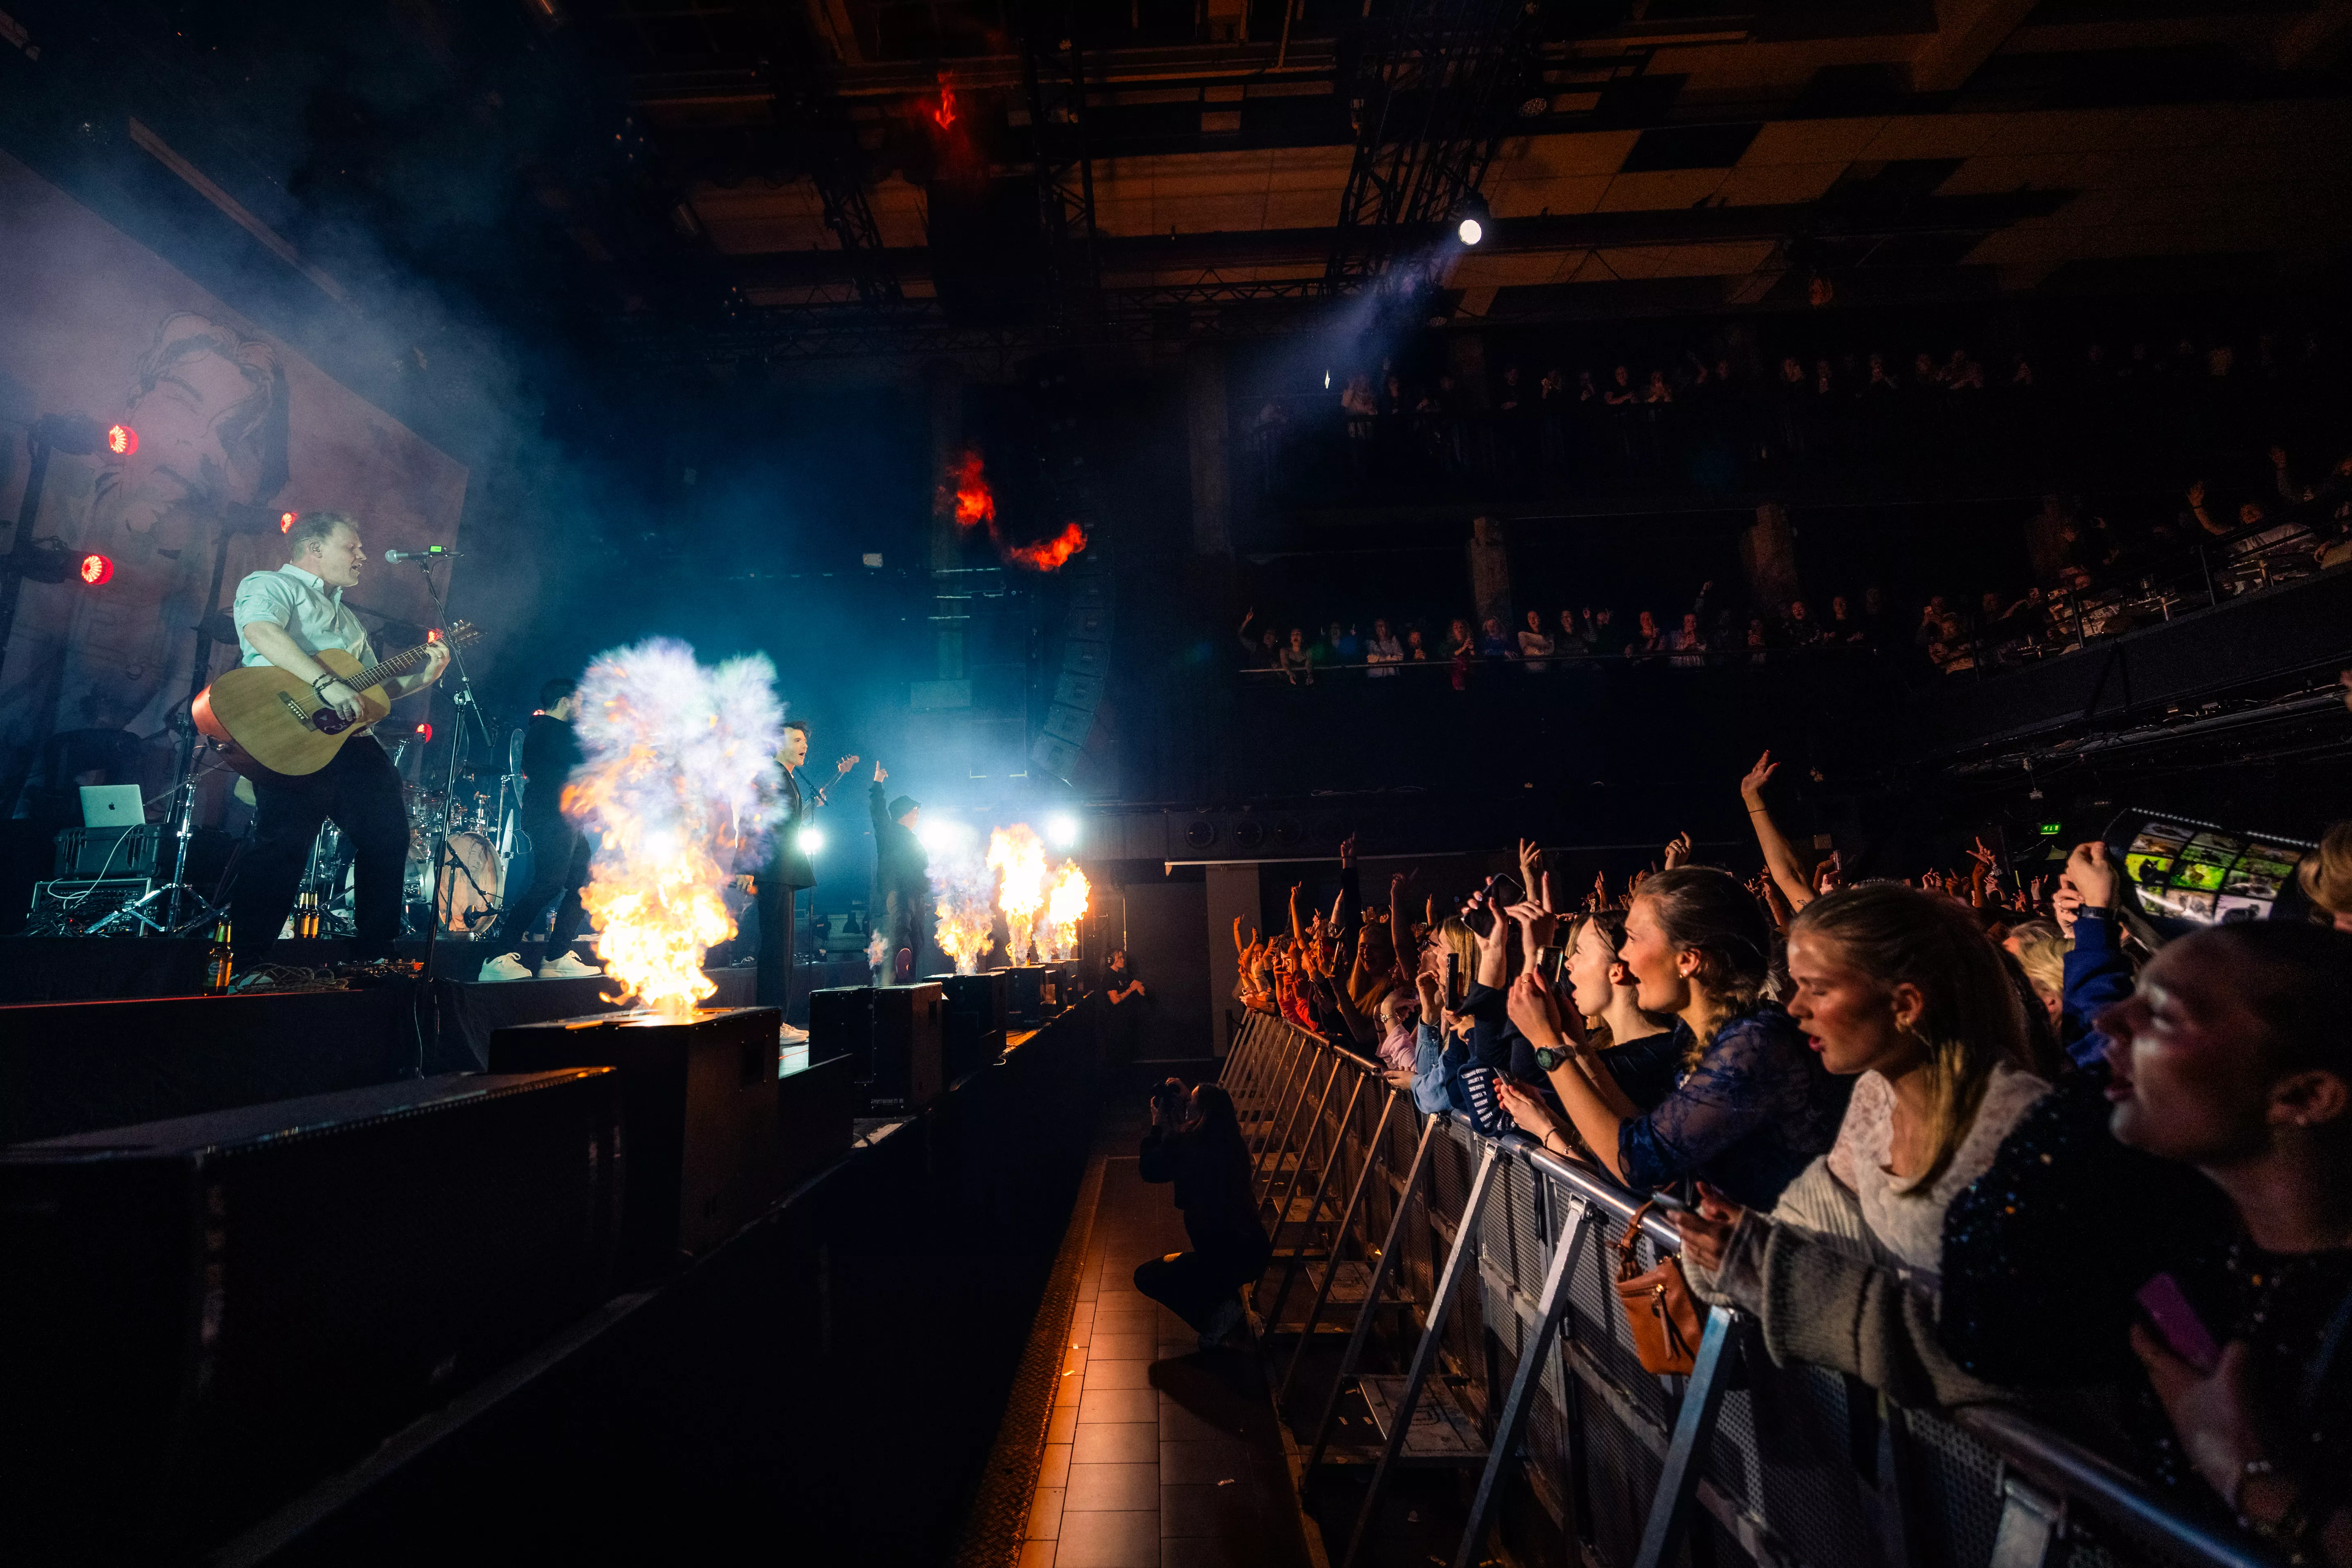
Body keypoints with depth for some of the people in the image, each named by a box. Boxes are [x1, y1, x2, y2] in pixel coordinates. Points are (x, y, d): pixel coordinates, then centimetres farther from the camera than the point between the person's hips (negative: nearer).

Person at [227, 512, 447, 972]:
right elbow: (261, 631, -17)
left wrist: (420, 679, 12)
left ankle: (374, 952, 12)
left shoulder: (345, 616, 31)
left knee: (390, 834, 3)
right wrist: (327, 683, -26)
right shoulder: (271, 585, 7)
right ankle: (249, 968, -8)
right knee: (284, 844, -15)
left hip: (352, 737, 8)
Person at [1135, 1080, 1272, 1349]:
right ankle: (1227, 1297, 21)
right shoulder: (1232, 1143, 2)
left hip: (1226, 1261, -7)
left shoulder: (1183, 1143, -18)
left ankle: (1215, 1314, 1)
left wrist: (1157, 1125, 8)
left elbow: (1149, 1171, 1)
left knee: (1145, 1276, 15)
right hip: (1256, 1254, 7)